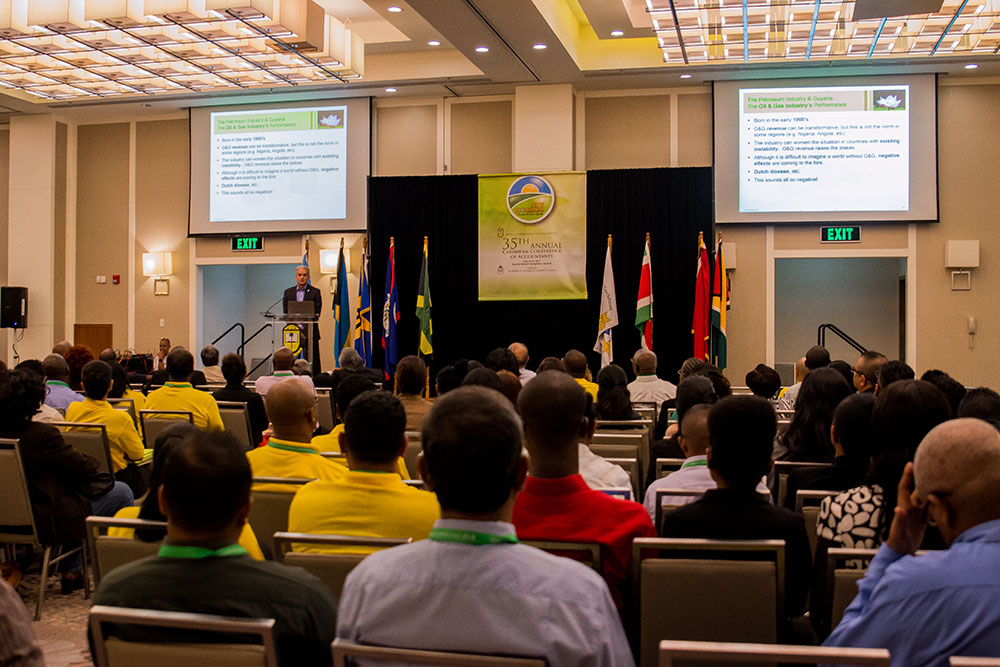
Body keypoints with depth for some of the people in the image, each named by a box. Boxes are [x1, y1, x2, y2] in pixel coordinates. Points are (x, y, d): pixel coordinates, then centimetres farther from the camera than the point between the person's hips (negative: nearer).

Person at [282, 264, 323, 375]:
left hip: (310, 333, -2)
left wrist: (303, 327, -12)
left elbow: (316, 313, -3)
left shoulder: (315, 292, 4)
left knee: (313, 363, -4)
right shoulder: (288, 292, 13)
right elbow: (286, 313, 7)